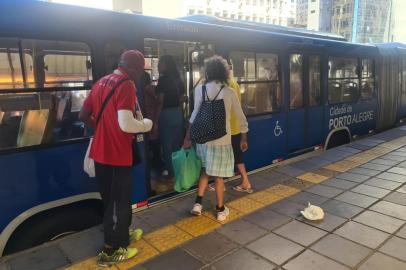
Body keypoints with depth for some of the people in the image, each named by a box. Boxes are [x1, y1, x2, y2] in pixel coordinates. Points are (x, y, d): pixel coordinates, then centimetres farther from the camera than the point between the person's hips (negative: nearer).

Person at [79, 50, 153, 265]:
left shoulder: (101, 82, 10)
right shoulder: (126, 85, -17)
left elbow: (83, 116, 15)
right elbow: (126, 124, -27)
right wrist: (146, 124, -9)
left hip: (100, 152, 9)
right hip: (118, 155, -8)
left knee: (110, 198, 21)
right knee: (119, 201, 7)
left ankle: (122, 233, 41)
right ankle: (110, 250, 21)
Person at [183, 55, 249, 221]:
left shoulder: (200, 89, -3)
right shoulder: (229, 92, -4)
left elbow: (195, 114, -5)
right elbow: (241, 117, 2)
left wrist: (188, 136, 1)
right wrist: (244, 138, 13)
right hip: (222, 139, -2)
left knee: (205, 169, 23)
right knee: (219, 175, 9)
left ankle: (198, 203, 20)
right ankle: (220, 209, 23)